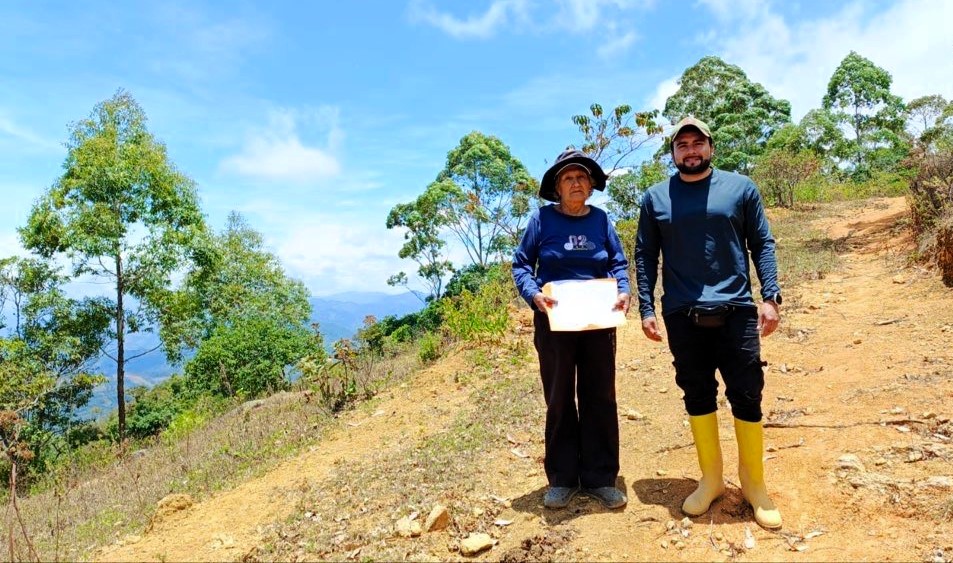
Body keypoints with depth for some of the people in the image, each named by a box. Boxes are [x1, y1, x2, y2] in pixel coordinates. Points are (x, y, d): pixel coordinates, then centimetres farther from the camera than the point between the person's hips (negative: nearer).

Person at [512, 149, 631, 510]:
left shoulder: (601, 219, 4)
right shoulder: (543, 219, -3)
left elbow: (618, 263, 11)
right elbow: (521, 264, 0)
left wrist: (623, 292, -8)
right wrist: (533, 294, -18)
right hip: (554, 322, -2)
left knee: (600, 399, 6)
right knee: (559, 401, 7)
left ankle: (600, 478, 19)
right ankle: (562, 479, 20)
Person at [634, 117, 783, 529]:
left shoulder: (741, 188, 5)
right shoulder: (656, 198, 7)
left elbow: (762, 244, 5)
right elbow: (644, 256, 7)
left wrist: (770, 297, -6)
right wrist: (646, 309, -1)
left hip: (736, 310, -1)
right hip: (681, 316, 1)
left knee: (746, 396, 3)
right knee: (697, 396, 10)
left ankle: (754, 483, 21)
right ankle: (711, 478, 26)